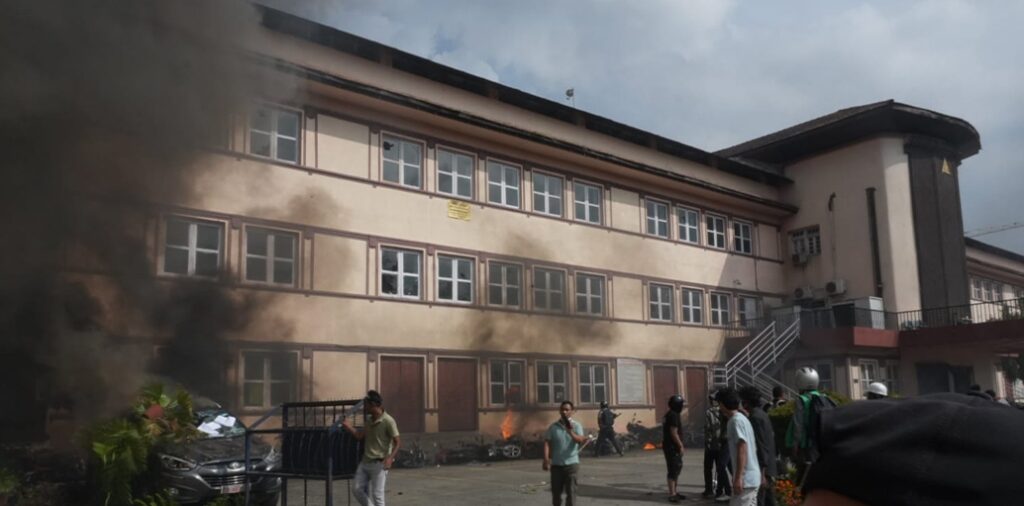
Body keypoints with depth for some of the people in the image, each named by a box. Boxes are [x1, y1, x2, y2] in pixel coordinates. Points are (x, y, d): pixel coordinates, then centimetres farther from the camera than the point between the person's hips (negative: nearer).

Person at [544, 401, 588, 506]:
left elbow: (580, 440, -16)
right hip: (556, 464, 2)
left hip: (571, 463, -2)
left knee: (571, 491, -3)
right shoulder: (553, 427, 4)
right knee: (555, 491, 9)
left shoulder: (576, 426, 0)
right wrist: (546, 459, -14)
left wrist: (570, 432, -34)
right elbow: (547, 443, -1)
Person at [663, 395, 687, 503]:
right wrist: (680, 445, -16)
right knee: (674, 470, -8)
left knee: (677, 468, 18)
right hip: (672, 447, -11)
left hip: (671, 446, 11)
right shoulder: (674, 415, -17)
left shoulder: (670, 414, 15)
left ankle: (674, 491, 26)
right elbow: (674, 433, -22)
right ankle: (672, 494, -5)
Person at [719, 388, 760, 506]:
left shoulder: (735, 421, -14)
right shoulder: (742, 418, 15)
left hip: (745, 478, -10)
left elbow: (742, 451, -21)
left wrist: (738, 478, -23)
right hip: (752, 476, 10)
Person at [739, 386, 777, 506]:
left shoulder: (755, 417, -15)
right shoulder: (763, 414, 15)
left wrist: (762, 473, -20)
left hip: (760, 469, -10)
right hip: (769, 468, 10)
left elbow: (761, 446, -19)